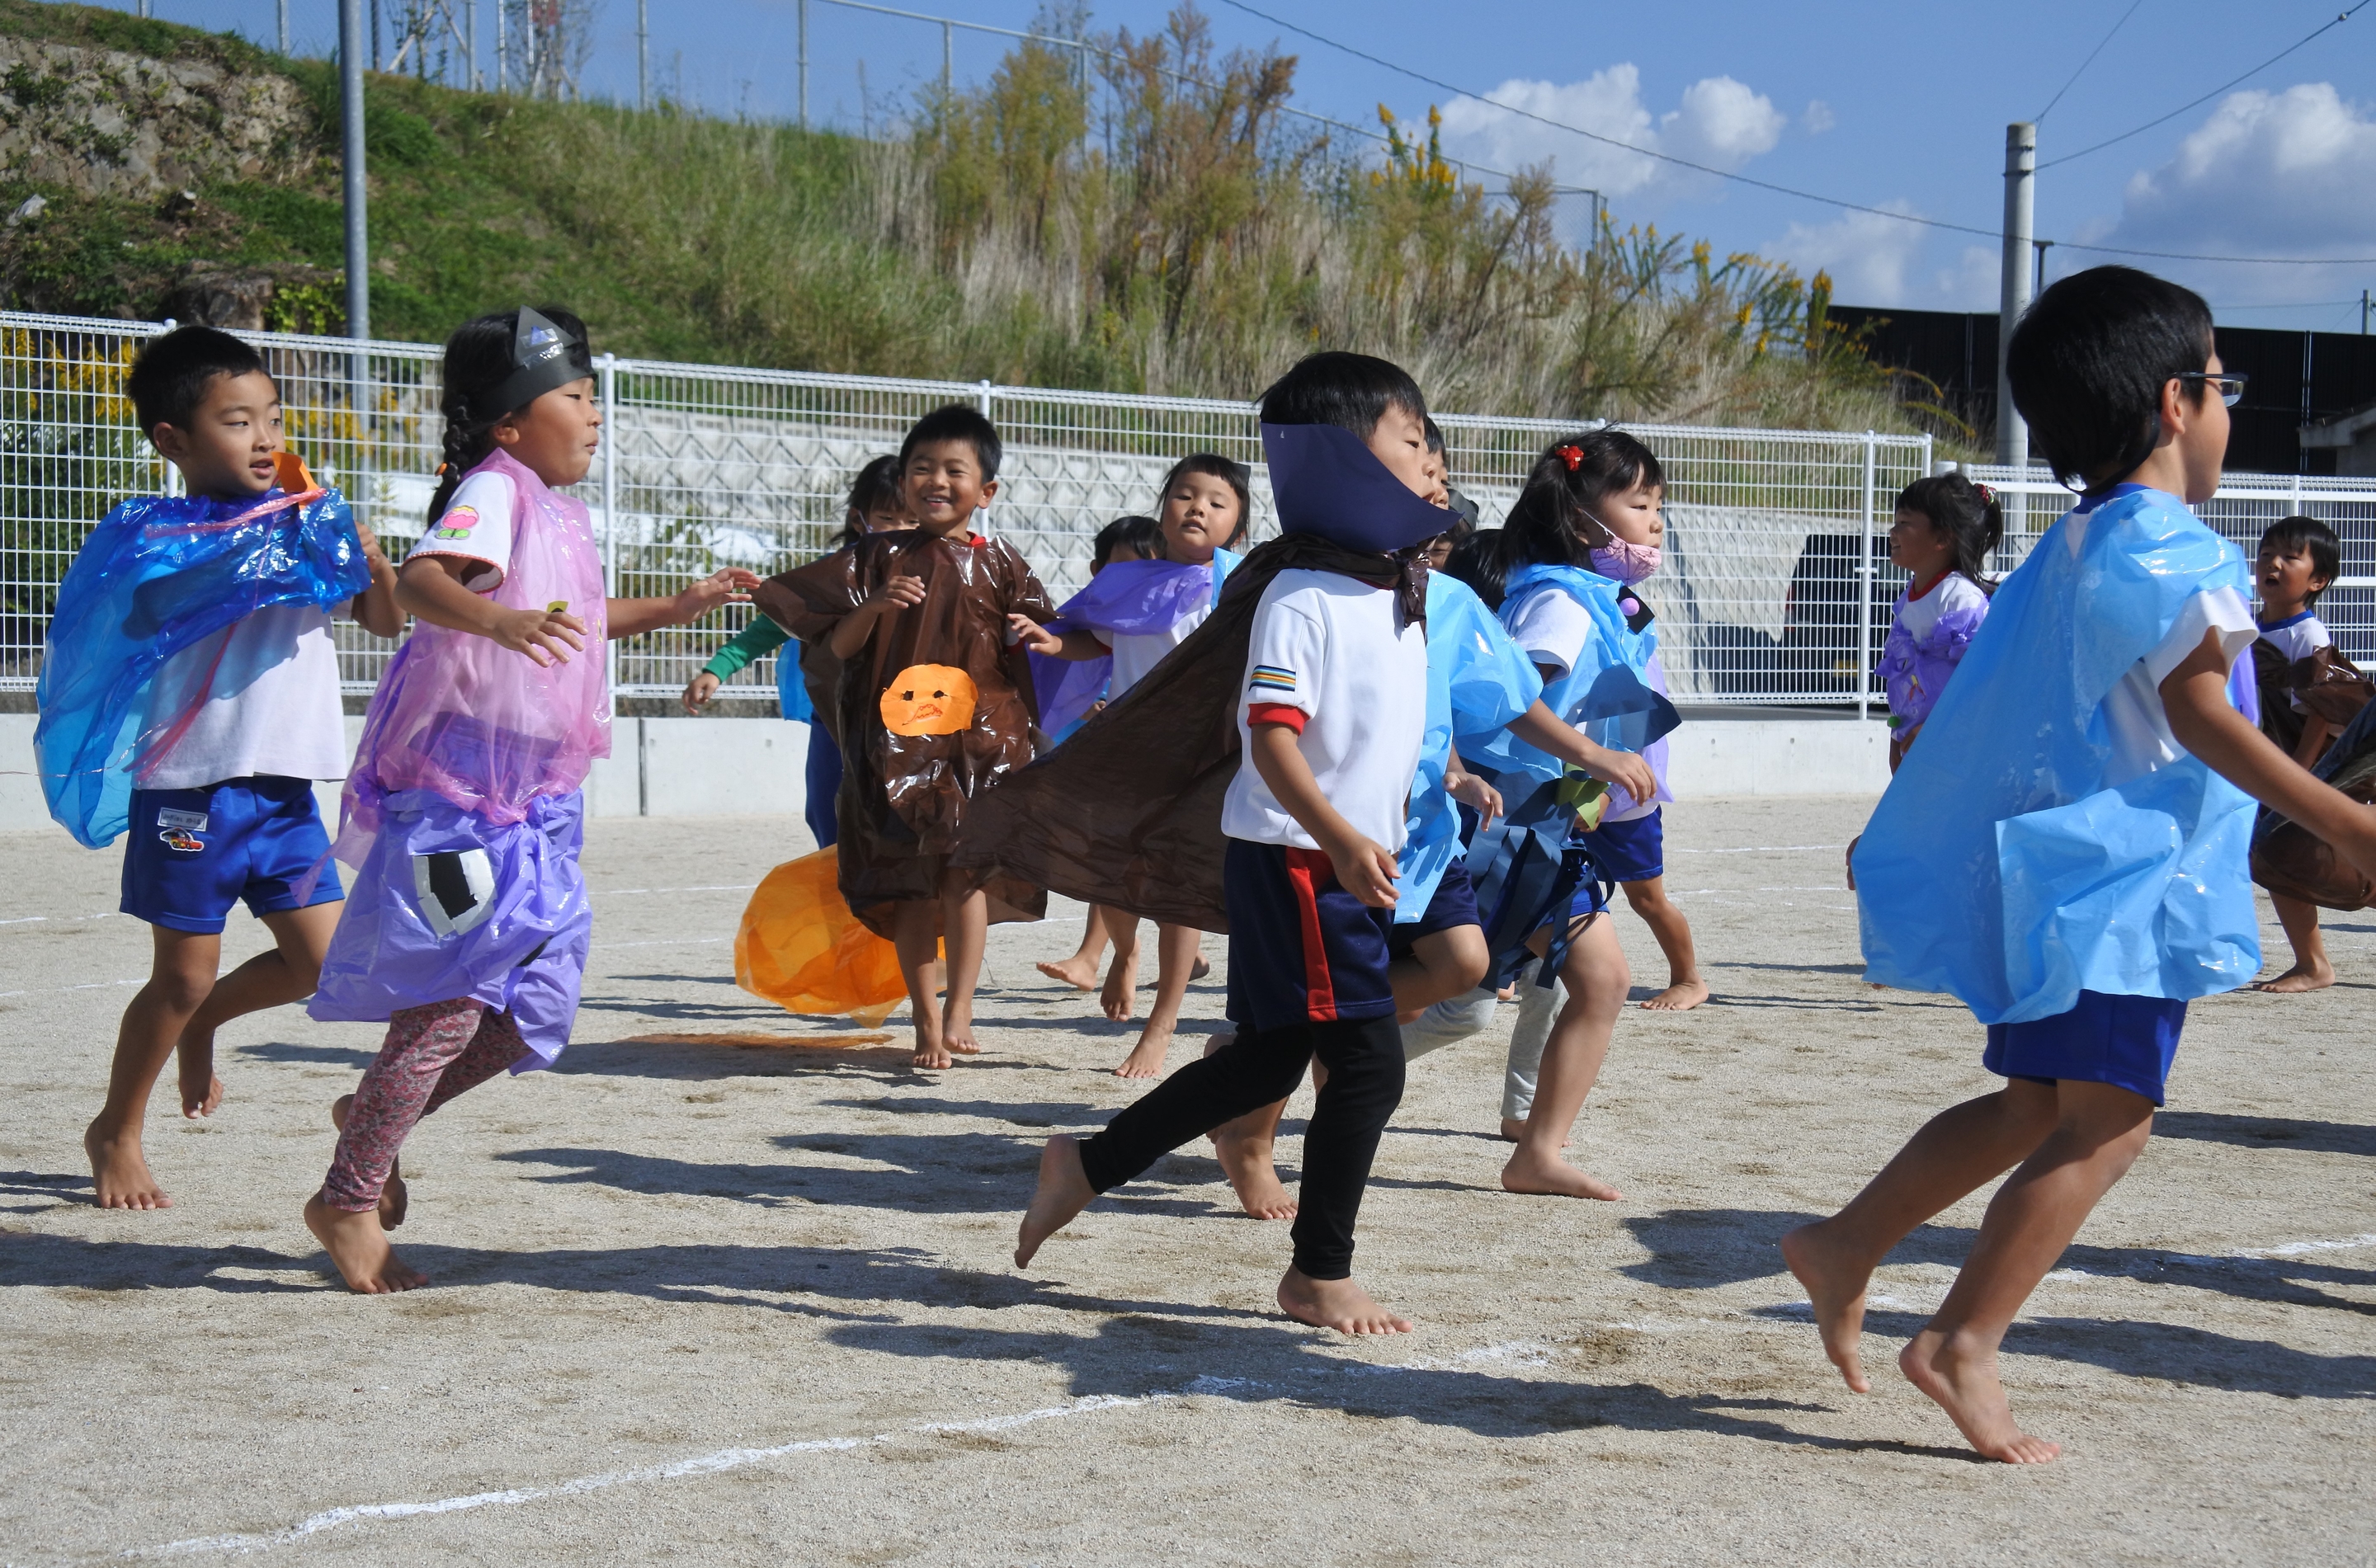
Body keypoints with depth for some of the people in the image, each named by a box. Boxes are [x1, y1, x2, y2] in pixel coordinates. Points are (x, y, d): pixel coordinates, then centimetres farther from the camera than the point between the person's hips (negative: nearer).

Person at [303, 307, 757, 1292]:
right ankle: (347, 1200, 6)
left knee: (531, 1009, 11)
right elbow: (420, 580, -33)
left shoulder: (555, 509, 16)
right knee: (451, 1004, -7)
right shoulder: (493, 490, -13)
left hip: (534, 800, 9)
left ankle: (372, 1118, 31)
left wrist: (677, 607, 34)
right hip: (460, 790, -9)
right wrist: (499, 619, -52)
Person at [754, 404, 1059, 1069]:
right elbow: (839, 645, 3)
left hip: (981, 738, -1)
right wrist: (876, 605, -14)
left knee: (966, 867, -13)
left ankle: (958, 1007, -1)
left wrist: (1035, 635, -12)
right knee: (912, 883, 3)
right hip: (897, 743, 1)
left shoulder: (999, 565, 6)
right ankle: (925, 1021, 14)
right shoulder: (880, 558, 6)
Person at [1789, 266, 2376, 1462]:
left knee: (2037, 1105, 17)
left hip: (2055, 865, 10)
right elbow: (2197, 710, -22)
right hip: (2121, 872, -10)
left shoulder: (2076, 543, 16)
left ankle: (1844, 1248, 19)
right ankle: (1963, 1344, -9)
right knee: (2109, 1117, -7)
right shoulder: (2165, 547, -13)